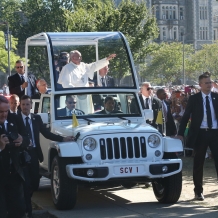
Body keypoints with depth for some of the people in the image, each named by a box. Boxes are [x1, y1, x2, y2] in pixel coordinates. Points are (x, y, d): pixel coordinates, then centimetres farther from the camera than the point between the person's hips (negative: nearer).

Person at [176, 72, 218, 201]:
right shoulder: (194, 99, 1)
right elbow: (186, 117, 2)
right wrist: (181, 134, -4)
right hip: (200, 133, -1)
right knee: (198, 164, 8)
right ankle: (198, 191, 20)